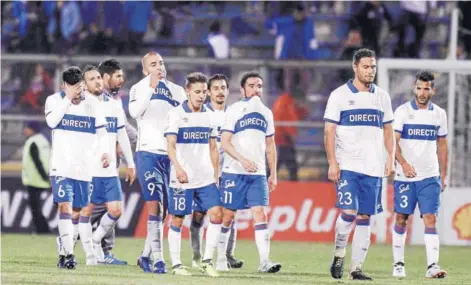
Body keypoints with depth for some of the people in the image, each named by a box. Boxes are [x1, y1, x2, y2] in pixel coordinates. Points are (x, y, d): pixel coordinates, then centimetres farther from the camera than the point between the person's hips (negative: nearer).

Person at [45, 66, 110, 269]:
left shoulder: (92, 103, 7)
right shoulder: (54, 100, 0)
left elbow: (101, 131, 10)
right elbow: (52, 121, -19)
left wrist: (104, 151, -6)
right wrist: (68, 98, -20)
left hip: (84, 166, 3)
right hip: (61, 165, -3)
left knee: (76, 211, 8)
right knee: (65, 206, -16)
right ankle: (68, 254, -20)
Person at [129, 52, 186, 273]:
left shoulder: (177, 91, 15)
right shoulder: (140, 88, 4)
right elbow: (134, 112, -16)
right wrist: (151, 87, -20)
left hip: (171, 155, 4)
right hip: (148, 153, -4)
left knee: (163, 210, 7)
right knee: (155, 207, -14)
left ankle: (146, 255, 20)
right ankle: (158, 259, -17)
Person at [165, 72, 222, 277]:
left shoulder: (209, 116, 11)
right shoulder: (176, 115, -4)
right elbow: (171, 145, -13)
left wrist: (216, 175, 15)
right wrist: (178, 167, -28)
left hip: (206, 179, 4)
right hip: (182, 179, -4)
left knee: (216, 214, -8)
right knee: (177, 220, 1)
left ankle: (207, 261, 0)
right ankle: (176, 264, 10)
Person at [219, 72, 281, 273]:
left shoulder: (266, 113, 13)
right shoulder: (234, 111, -2)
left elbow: (270, 146, 20)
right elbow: (225, 142, -10)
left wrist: (273, 174, 15)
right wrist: (243, 160, -23)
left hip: (258, 173, 3)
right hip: (234, 172, -3)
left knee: (260, 213, -9)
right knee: (228, 215, 2)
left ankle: (264, 261, -17)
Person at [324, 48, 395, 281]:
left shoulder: (382, 97, 12)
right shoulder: (339, 95, 0)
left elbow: (388, 131, 16)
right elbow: (329, 131, -2)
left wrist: (390, 158, 3)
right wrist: (332, 162, -10)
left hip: (373, 168, 4)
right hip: (347, 166, -4)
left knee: (364, 217, 2)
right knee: (349, 212, -16)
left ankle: (356, 267, 6)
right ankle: (339, 256, 6)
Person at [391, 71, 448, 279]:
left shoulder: (439, 114, 8)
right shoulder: (403, 111, -2)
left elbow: (442, 146, 15)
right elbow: (393, 141, -8)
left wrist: (443, 176, 13)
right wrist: (403, 163, -24)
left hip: (430, 177, 1)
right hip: (405, 176, -1)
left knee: (430, 219, -8)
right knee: (401, 219, 3)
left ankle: (432, 266, -15)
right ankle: (398, 264, 14)